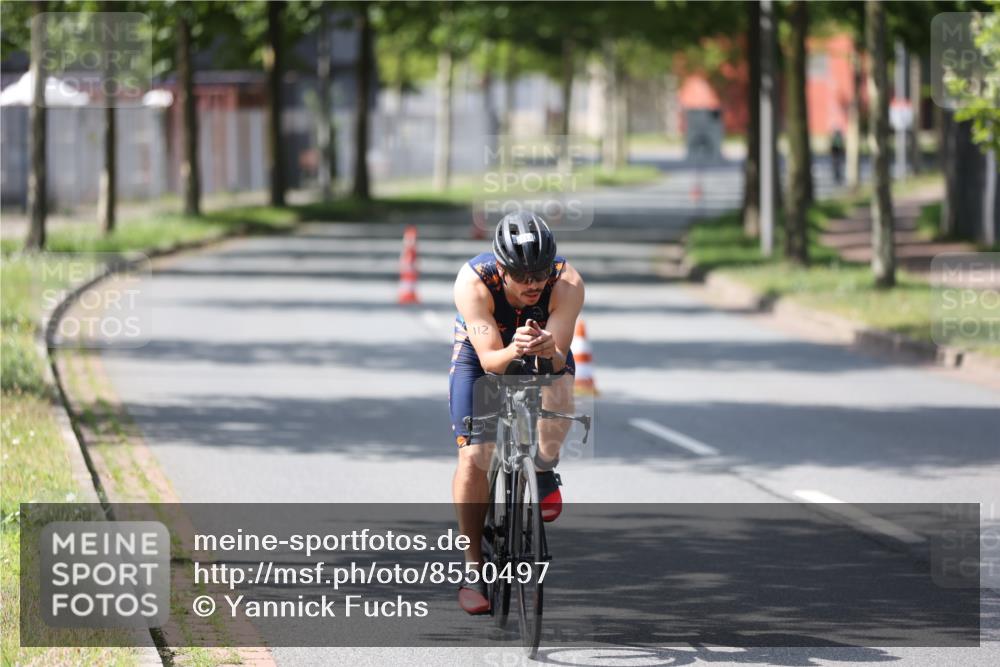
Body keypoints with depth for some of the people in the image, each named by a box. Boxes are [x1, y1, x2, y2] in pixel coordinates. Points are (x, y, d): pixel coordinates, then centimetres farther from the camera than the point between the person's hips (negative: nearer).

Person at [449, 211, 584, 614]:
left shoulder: (567, 283, -33)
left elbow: (560, 358, -33)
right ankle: (473, 566, -1)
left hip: (547, 358, 1)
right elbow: (489, 359, -36)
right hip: (481, 355, -1)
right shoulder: (474, 282, -35)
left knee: (557, 395, -34)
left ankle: (544, 472, -5)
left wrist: (548, 352, -57)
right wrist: (514, 351, -57)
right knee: (474, 456, -14)